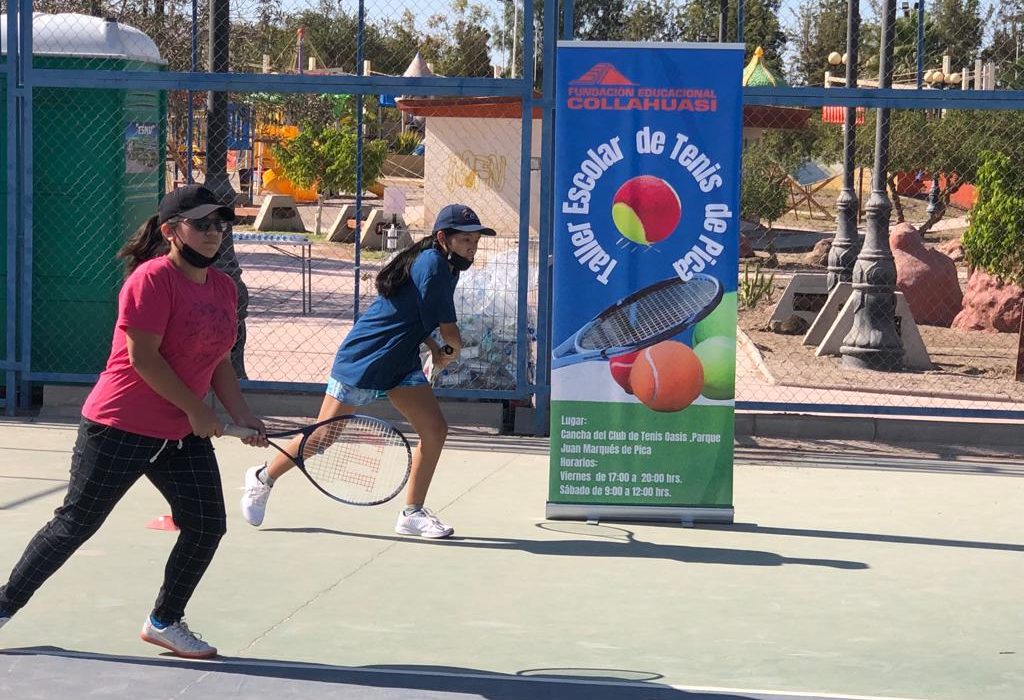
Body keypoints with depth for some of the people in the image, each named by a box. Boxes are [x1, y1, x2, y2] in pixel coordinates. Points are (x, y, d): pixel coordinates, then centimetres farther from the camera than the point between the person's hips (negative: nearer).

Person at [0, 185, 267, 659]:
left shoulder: (223, 288, 8)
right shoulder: (153, 279, -16)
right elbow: (142, 358, -21)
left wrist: (242, 416, 2)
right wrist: (195, 409, -18)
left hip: (184, 435, 7)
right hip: (121, 428, -7)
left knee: (207, 526, 1)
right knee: (75, 524, 2)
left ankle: (165, 621, 19)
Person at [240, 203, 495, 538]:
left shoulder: (446, 268, 5)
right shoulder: (433, 266, -24)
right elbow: (450, 333, -19)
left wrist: (436, 349, 4)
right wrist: (452, 351, 3)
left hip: (401, 365, 9)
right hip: (362, 361, -9)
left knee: (435, 430, -4)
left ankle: (412, 513, 6)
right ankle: (263, 478, 26)